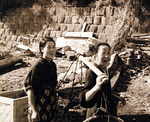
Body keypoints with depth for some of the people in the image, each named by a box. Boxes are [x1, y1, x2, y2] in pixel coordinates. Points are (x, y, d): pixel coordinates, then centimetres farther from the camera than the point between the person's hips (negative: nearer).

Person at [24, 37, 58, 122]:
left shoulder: (53, 65, 6)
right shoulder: (37, 66, -16)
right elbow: (29, 89, -18)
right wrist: (34, 111, -21)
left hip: (51, 107, 7)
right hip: (40, 107, -7)